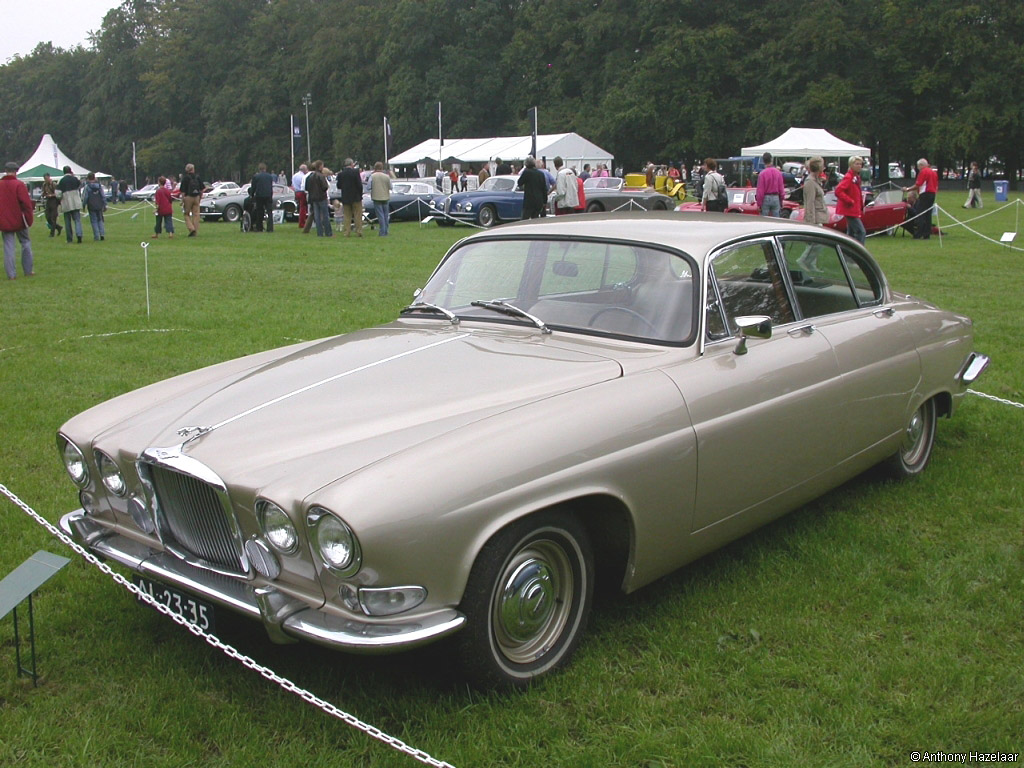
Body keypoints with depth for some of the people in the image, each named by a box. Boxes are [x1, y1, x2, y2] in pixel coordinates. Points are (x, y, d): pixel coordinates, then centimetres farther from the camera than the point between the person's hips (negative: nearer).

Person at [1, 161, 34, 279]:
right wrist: (29, 220, -7)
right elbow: (26, 203, -14)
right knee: (25, 243, 12)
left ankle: (11, 274, 0)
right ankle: (28, 271, 13)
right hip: (19, 221, -3)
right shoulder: (19, 184, -10)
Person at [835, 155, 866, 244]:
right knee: (861, 232, -13)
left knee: (851, 233, 14)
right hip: (850, 210, -10)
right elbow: (838, 191, -26)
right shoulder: (848, 177, -16)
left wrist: (861, 206, 15)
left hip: (854, 210, 10)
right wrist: (850, 201, -22)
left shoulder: (856, 177, 14)